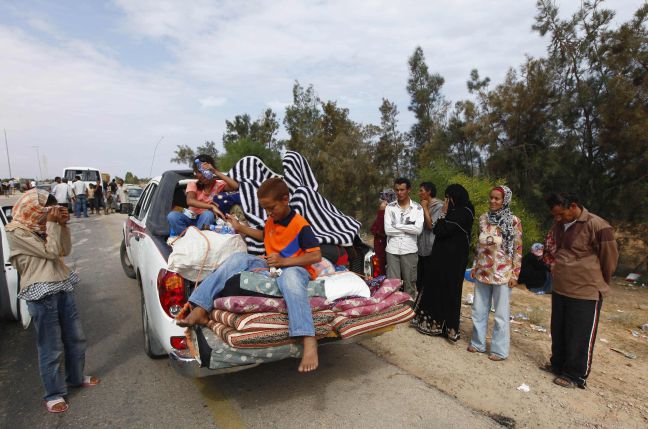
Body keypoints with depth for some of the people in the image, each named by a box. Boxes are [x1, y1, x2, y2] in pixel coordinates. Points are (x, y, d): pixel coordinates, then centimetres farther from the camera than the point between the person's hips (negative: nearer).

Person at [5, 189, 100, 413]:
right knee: (51, 348, 4)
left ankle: (76, 377, 38)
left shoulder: (39, 227, 11)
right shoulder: (16, 232, -12)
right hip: (42, 296, -7)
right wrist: (52, 223, -12)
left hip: (63, 288, 8)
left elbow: (65, 250, 7)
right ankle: (53, 394, 22)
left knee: (76, 338, 18)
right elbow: (51, 252, -16)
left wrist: (62, 224, -4)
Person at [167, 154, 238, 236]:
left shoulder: (218, 185, -5)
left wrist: (216, 172, -28)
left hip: (205, 221, -1)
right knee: (172, 216, -28)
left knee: (208, 214, -35)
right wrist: (212, 206, -38)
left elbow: (235, 186, -26)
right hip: (192, 219, 1)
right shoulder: (193, 185, -3)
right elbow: (190, 201, -25)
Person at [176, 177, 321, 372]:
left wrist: (284, 261, -24)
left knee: (290, 276, -44)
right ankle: (200, 310, -25)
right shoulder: (271, 221, 11)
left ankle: (309, 341, -54)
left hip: (294, 268, -7)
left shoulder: (300, 224, -12)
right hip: (270, 266, 7)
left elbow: (317, 255, -18)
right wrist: (241, 228, 24)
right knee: (239, 258, -16)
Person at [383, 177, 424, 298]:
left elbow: (418, 229, -13)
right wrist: (408, 228, -9)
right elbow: (388, 230, -9)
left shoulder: (417, 207, -1)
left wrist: (398, 225, -11)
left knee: (410, 283, 10)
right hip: (392, 250, 1)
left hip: (409, 250, 0)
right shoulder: (390, 207, 1)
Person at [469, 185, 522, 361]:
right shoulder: (483, 218, 4)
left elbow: (518, 250, -7)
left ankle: (500, 350, 22)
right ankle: (478, 343, 29)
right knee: (478, 310, 13)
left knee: (501, 313, 7)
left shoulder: (513, 221, -9)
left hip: (502, 273, -5)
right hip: (482, 272, 5)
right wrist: (474, 266, 12)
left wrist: (515, 274, -9)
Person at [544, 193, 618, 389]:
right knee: (558, 333, 18)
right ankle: (558, 365, 34)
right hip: (560, 289, 7)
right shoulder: (559, 225, 7)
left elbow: (609, 259, -7)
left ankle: (575, 375, 20)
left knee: (580, 336, 6)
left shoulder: (597, 226, -17)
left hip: (586, 292, -7)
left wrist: (600, 284, 5)